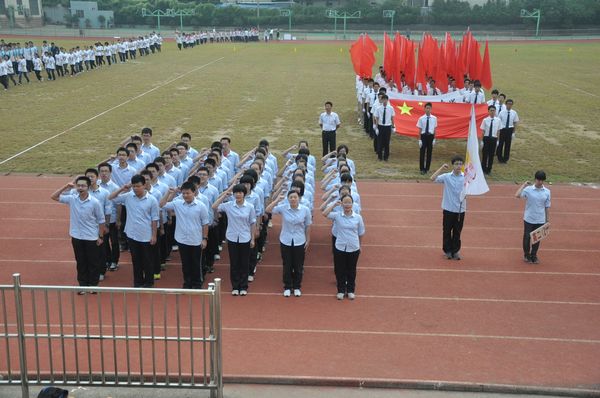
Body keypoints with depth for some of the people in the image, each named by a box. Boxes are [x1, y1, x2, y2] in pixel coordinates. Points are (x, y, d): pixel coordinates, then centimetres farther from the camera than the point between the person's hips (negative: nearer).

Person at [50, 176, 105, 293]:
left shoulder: (95, 202, -14)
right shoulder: (72, 199, -5)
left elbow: (101, 221, -6)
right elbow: (53, 197, -1)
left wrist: (100, 237, -4)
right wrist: (66, 187, -12)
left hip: (92, 238, -3)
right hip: (77, 237, 3)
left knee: (93, 262, 10)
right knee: (81, 262, 14)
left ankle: (93, 285, 26)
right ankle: (83, 284, 28)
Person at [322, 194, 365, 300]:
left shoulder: (358, 217, -4)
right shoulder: (337, 215, -7)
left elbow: (360, 233, 5)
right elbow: (324, 213, -23)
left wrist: (358, 245, 8)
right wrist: (334, 204, -18)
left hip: (353, 248, 0)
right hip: (340, 248, 0)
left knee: (351, 270, 14)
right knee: (340, 270, 10)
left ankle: (350, 290, 31)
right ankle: (341, 290, 27)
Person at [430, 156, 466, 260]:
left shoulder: (466, 177, -3)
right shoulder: (446, 177, -5)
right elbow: (433, 179, -15)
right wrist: (441, 168, -21)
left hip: (460, 209, 1)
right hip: (449, 209, -1)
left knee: (457, 231, 10)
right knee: (447, 230, 8)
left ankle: (456, 251, 22)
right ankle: (448, 250, 21)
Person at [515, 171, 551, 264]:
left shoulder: (547, 192, 0)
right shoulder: (528, 189, -8)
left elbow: (547, 206, 5)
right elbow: (517, 195, -24)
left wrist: (548, 220, 6)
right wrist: (524, 185, -19)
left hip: (540, 220, 2)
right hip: (528, 219, -2)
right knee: (527, 237, 6)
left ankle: (533, 256, 25)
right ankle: (526, 255, 25)